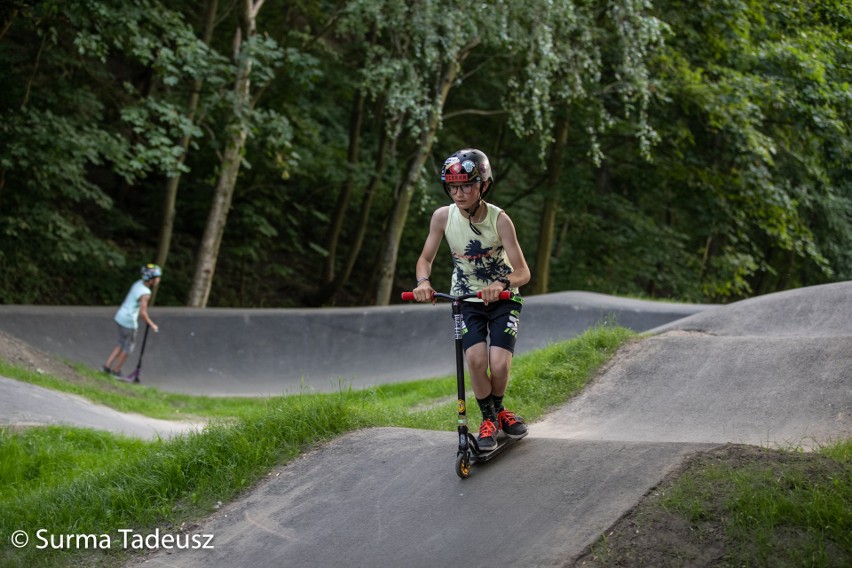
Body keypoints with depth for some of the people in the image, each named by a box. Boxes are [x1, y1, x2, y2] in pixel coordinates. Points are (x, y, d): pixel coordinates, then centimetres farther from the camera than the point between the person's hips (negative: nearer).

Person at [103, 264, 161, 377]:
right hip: (129, 321, -8)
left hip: (120, 316, 8)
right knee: (128, 347, 14)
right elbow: (142, 313, -28)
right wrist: (152, 325, -14)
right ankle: (116, 370, 27)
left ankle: (107, 365, 24)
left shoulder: (139, 283, 1)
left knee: (122, 344, 25)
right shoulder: (145, 293, -24)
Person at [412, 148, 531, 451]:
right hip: (466, 300, 2)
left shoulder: (499, 219, -22)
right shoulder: (443, 216, -15)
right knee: (476, 360, -21)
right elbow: (426, 258, -3)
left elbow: (523, 272, -23)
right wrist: (423, 281, -25)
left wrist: (501, 284, -44)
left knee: (499, 365, -16)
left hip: (502, 299, -1)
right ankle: (488, 418, 5)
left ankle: (498, 407, 18)